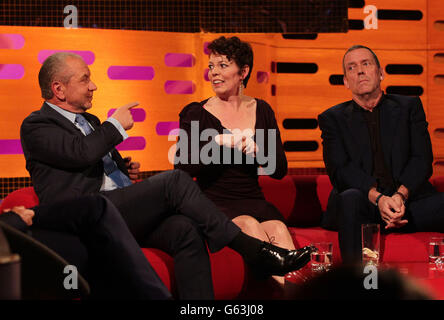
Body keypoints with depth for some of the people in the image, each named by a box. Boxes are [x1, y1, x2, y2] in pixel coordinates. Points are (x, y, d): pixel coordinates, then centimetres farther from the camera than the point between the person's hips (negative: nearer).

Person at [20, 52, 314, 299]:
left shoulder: (89, 121, 27)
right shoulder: (36, 126, -1)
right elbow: (82, 152, -19)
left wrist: (126, 168, 13)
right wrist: (116, 125, -3)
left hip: (123, 215, 9)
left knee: (185, 230, -21)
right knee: (175, 181, -25)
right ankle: (254, 250, -21)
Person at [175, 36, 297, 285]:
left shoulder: (262, 111, 13)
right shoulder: (197, 114, 4)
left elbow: (280, 170, 9)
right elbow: (183, 167, -9)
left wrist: (255, 150, -10)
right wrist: (218, 141, -17)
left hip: (254, 202, 3)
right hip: (215, 205, -2)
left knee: (278, 229, -31)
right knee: (250, 225, -35)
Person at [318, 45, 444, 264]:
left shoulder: (409, 106, 18)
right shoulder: (333, 118, 15)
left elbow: (422, 160, 6)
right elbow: (339, 170, 0)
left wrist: (401, 195, -15)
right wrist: (377, 198, -19)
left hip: (409, 200, 1)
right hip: (365, 205, -1)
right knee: (351, 198, -35)